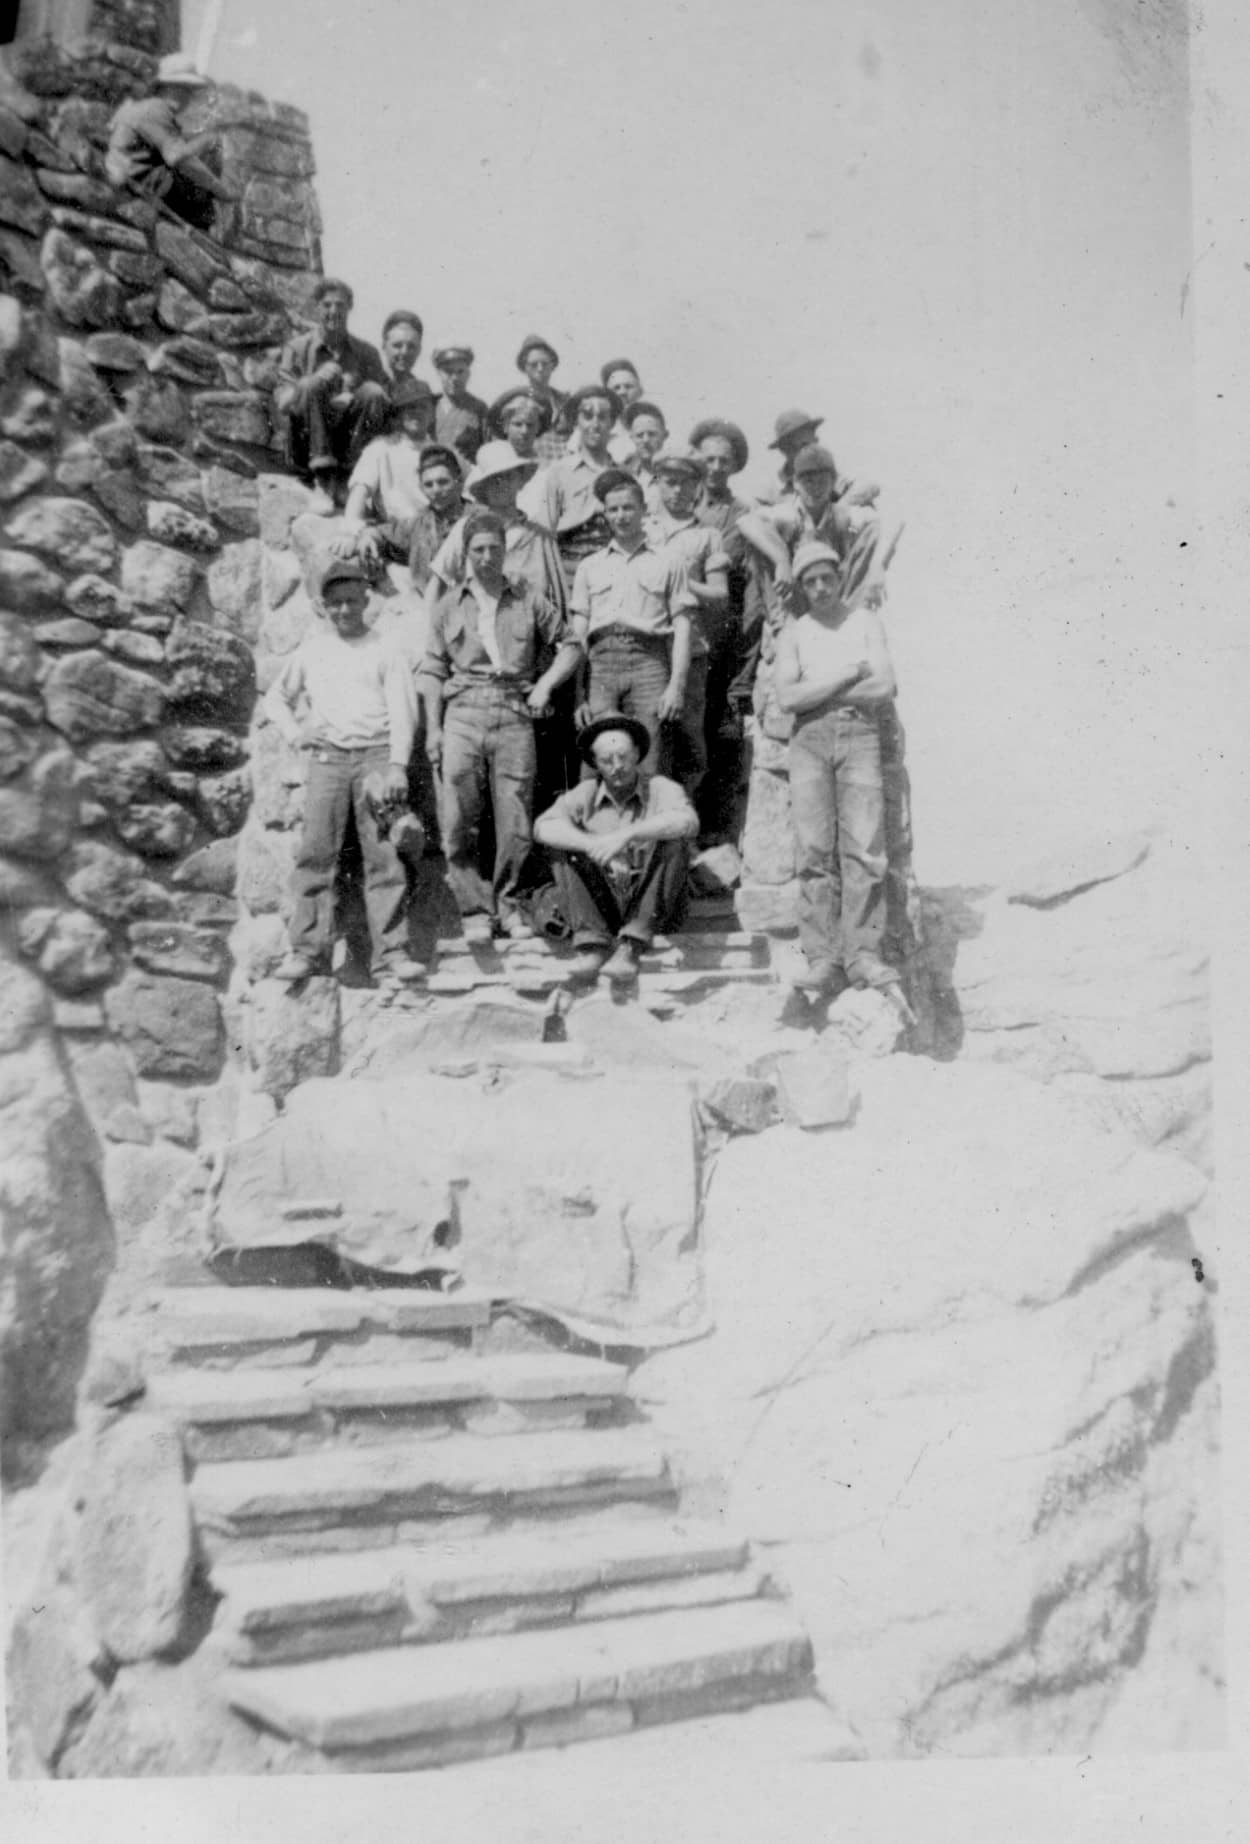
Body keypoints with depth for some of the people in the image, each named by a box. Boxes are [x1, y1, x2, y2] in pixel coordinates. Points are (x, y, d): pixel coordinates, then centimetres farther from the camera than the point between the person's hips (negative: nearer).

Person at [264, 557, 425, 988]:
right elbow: (275, 698, 26)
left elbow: (403, 712, 1)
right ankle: (308, 950, -5)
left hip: (376, 755, -2)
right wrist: (294, 733, 7)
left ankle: (391, 953, -10)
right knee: (315, 851, -7)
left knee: (383, 854, -8)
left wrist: (398, 766, -12)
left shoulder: (385, 652, 9)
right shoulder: (310, 651, 17)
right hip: (326, 759, 2)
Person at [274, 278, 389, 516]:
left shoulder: (366, 352, 13)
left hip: (349, 449, 1)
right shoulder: (299, 348, 9)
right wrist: (317, 378, -19)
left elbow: (384, 403, 2)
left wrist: (351, 400, -19)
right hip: (307, 449, -1)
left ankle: (337, 479, -25)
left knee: (372, 392, -21)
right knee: (313, 385, -24)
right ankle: (322, 478, -33)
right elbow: (282, 403, -2)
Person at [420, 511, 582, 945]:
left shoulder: (528, 600, 13)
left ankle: (506, 902, 14)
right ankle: (474, 909, 0)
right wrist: (432, 727, 3)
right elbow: (433, 670, 12)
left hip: (515, 713, 0)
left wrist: (545, 683, 0)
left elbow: (570, 645, 16)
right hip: (464, 712, 0)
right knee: (459, 819, -7)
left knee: (514, 818, -2)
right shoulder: (448, 605, 14)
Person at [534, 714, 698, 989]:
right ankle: (592, 944, -25)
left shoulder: (660, 788, -3)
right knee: (562, 848, -15)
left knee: (673, 843, -24)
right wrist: (592, 845, -31)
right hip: (600, 906, 2)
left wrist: (627, 834, -35)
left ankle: (631, 946, -30)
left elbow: (687, 822, -25)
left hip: (652, 907, -2)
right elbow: (543, 827, -14)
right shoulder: (585, 793, 2)